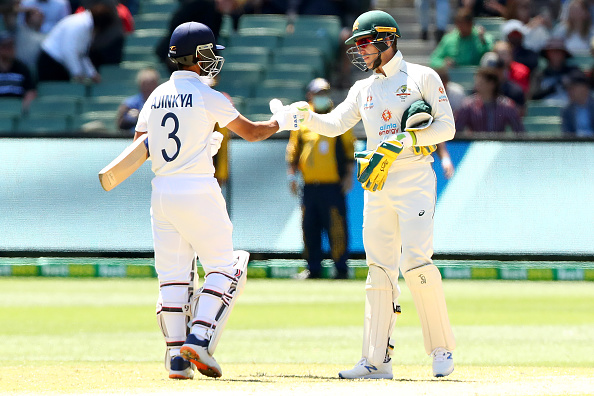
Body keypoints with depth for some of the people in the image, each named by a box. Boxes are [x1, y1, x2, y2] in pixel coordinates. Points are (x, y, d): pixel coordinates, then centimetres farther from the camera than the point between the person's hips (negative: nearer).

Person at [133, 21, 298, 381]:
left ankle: (177, 354, 0)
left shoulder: (156, 97, 11)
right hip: (198, 190, -6)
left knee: (172, 275, 6)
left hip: (162, 190, 6)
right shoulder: (205, 95, -6)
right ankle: (200, 337, -11)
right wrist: (282, 122, 17)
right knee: (223, 268, 4)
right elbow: (251, 132, -2)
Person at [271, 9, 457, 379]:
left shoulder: (423, 78, 1)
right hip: (377, 184, 6)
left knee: (415, 262, -17)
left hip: (414, 179, -6)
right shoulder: (363, 89, 17)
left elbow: (447, 127, -4)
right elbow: (334, 124, 5)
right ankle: (377, 359, 2)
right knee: (380, 269, 3)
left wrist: (407, 140, -17)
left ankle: (442, 347, -5)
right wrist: (305, 116, -13)